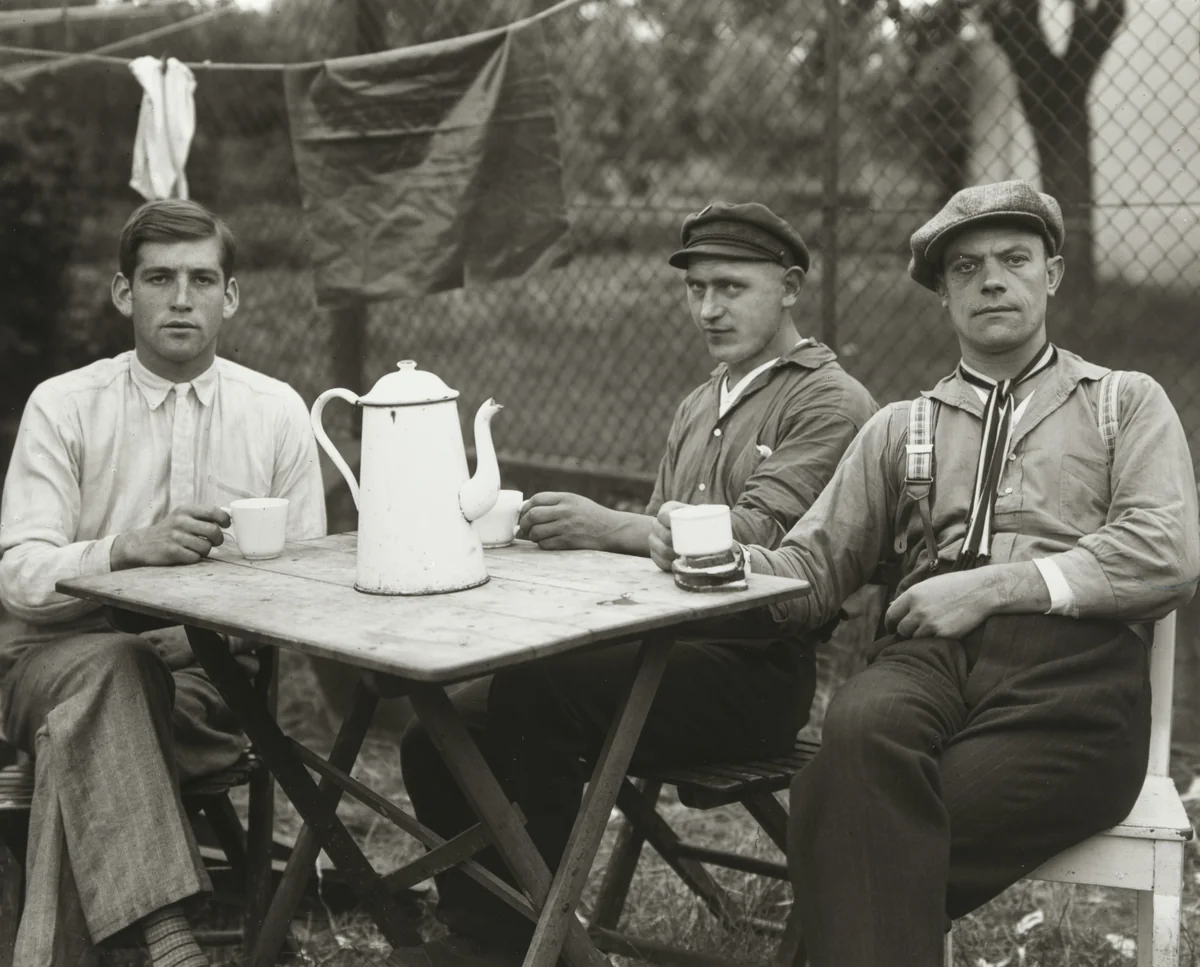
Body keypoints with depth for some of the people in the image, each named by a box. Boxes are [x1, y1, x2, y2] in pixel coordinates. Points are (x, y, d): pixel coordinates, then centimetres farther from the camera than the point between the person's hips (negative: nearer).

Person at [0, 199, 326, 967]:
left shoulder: (278, 412, 4)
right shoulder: (63, 406, 1)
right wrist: (129, 548, -29)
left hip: (212, 672, 0)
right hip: (62, 659, 0)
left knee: (85, 737, -30)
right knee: (105, 672, -34)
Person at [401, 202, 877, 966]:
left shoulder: (831, 403, -2)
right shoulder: (699, 407, 25)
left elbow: (762, 533, -17)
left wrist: (609, 528, -26)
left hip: (753, 670, -7)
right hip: (663, 649, 8)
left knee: (535, 689, -30)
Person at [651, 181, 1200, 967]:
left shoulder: (1127, 403, 19)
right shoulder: (900, 428, 26)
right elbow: (813, 568, 18)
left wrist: (991, 586, -9)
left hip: (1070, 672, -2)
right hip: (930, 660, 3)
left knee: (840, 806, -30)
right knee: (861, 729, -35)